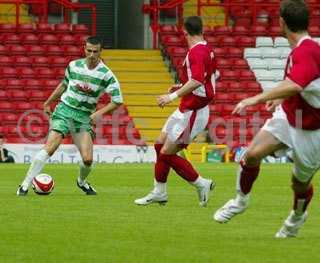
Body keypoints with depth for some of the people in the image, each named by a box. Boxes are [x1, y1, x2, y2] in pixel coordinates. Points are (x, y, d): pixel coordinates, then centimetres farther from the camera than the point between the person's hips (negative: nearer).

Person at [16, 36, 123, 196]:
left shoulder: (106, 74, -6)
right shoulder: (74, 66, 1)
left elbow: (117, 100, -3)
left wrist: (100, 113, -14)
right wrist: (48, 103, 25)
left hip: (84, 117, 0)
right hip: (64, 110, 0)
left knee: (88, 159, -11)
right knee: (49, 148, -20)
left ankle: (81, 181, 25)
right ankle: (25, 185, -17)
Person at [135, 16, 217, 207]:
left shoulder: (197, 52, -20)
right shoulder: (207, 50, 10)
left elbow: (197, 81, -34)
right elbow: (208, 78, 23)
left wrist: (173, 96, -35)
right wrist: (182, 88, 25)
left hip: (192, 113, -10)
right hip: (187, 110, 10)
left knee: (167, 153, -7)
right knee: (160, 146, 13)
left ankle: (201, 184, 2)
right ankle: (160, 192, 20)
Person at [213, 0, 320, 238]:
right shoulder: (299, 49, -1)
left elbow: (294, 86, -46)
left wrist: (257, 99, -46)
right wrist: (281, 99, 28)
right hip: (287, 116, 7)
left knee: (300, 183, 10)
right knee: (253, 154, -12)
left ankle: (298, 216, 41)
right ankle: (241, 200, 10)